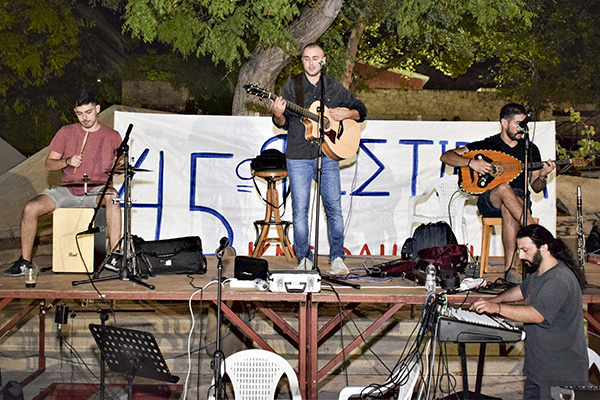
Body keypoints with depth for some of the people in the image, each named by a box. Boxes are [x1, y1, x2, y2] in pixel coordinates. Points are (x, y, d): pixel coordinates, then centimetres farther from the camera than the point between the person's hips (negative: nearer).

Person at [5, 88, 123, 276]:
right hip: (67, 190, 2)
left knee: (112, 196, -38)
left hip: (96, 191, -2)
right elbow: (49, 164, 6)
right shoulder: (66, 132, 6)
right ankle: (25, 260, -2)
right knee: (30, 208, -20)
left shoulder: (112, 136, 6)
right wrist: (67, 161, -14)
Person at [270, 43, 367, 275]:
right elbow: (283, 123, 3)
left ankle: (337, 258, 10)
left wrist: (347, 114, -5)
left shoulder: (334, 87, 10)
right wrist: (278, 115, -19)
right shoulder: (291, 87, 7)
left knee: (334, 207, -1)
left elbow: (361, 110, 15)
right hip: (298, 156, -1)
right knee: (300, 209, 0)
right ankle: (304, 259, 11)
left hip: (328, 155, 1)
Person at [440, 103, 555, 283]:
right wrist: (471, 162, -19)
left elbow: (535, 187, 14)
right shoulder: (486, 145, 3)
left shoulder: (530, 149, 12)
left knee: (508, 210, -38)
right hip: (488, 202, -1)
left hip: (520, 201, 1)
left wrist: (542, 177, -10)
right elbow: (446, 156, -3)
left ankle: (509, 268, -37)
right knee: (504, 189, -38)